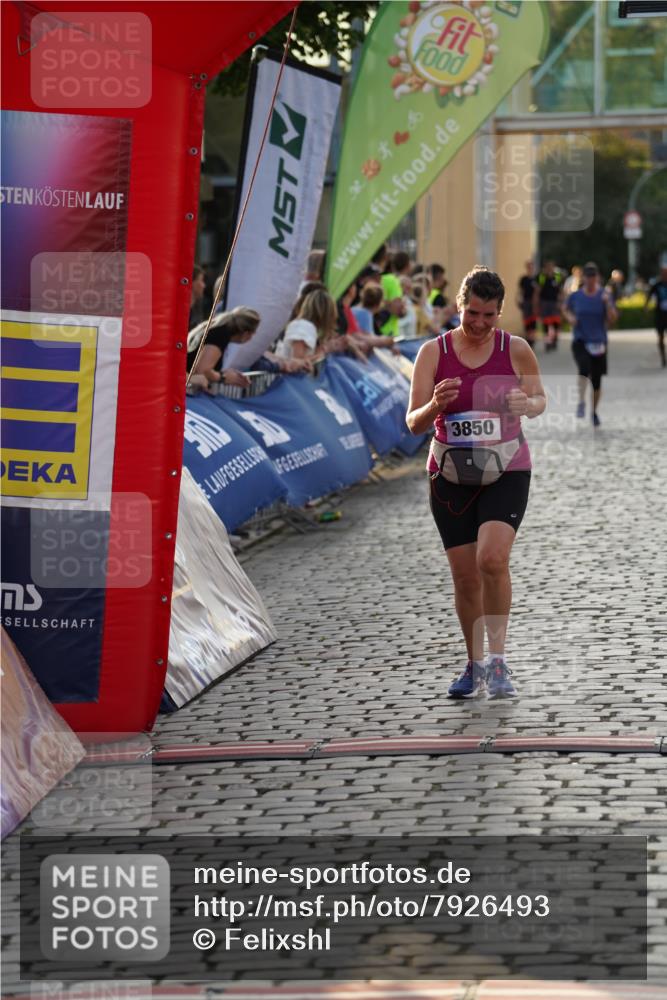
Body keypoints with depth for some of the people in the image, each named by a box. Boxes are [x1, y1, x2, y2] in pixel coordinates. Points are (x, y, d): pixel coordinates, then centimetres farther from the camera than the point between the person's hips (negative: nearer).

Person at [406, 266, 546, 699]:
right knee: (465, 576, 4)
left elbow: (540, 399, 11)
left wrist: (528, 404, -13)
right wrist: (435, 405, -26)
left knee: (492, 558, -22)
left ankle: (498, 661, -11)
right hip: (451, 474, 2)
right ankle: (475, 665, 22)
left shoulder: (515, 350, -3)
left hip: (506, 472, -1)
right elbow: (414, 423, -4)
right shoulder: (434, 352, -4)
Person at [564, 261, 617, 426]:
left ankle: (594, 411, 27)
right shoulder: (575, 296, 0)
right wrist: (570, 317, -2)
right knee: (584, 367, -31)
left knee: (597, 381, 7)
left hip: (599, 342, 1)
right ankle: (581, 402, -29)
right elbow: (566, 309, 19)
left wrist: (607, 303, -20)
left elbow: (612, 319, -6)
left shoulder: (604, 295, -2)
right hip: (580, 341, -1)